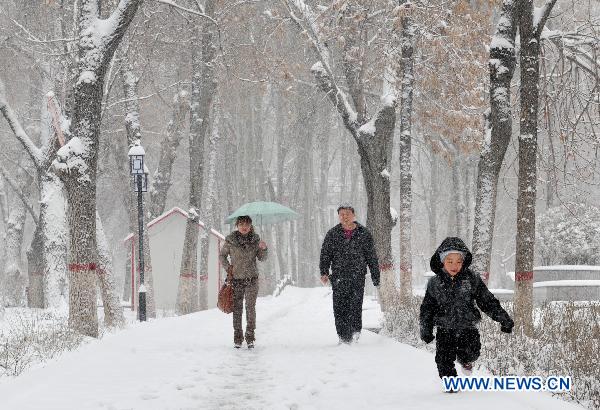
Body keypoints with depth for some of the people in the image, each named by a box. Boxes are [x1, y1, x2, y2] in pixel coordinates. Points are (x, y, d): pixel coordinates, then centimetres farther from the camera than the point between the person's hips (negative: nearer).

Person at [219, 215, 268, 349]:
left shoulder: (255, 239, 2)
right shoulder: (231, 240, -2)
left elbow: (262, 258, 8)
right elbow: (222, 255, 11)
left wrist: (263, 249, -12)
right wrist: (228, 268, -1)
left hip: (252, 279, 0)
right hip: (236, 279, 0)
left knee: (250, 307, -7)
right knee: (237, 308, 2)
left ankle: (250, 337, 0)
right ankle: (237, 338, 10)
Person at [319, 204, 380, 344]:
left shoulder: (364, 233, 8)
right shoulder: (332, 234, 8)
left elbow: (371, 256, 12)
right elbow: (325, 255, 7)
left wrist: (375, 276, 11)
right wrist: (324, 272, -7)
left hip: (358, 276, -1)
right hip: (339, 277, 1)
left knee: (355, 305, -9)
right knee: (340, 307, -4)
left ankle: (356, 330, 13)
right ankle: (344, 337, 2)